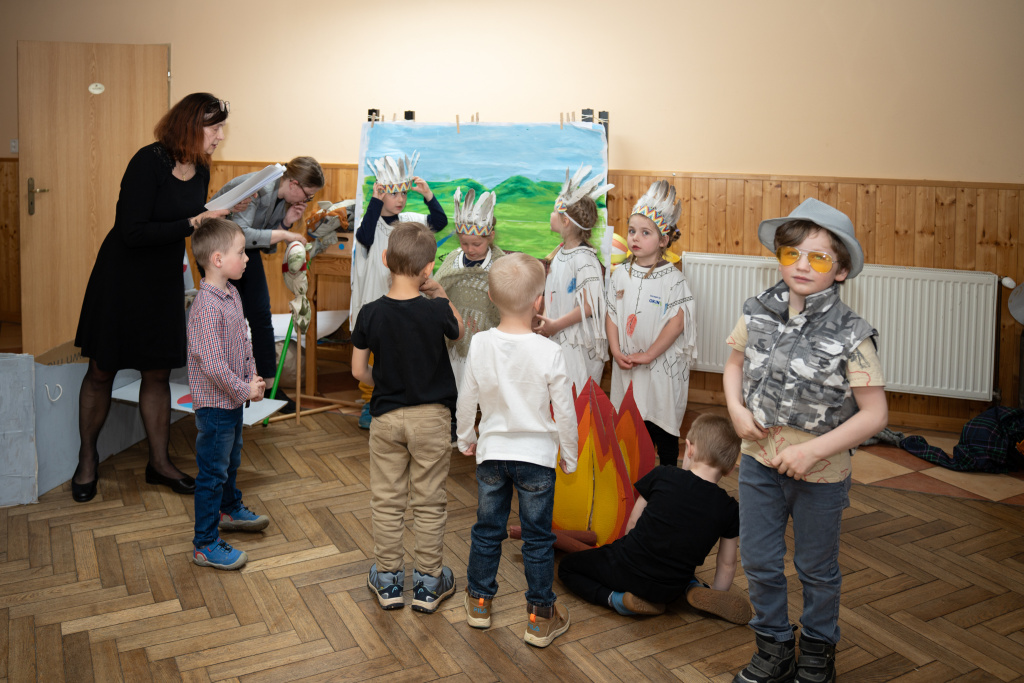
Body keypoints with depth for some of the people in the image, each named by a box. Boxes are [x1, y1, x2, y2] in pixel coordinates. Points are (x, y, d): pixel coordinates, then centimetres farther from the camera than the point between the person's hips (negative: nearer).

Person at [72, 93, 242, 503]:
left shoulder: (200, 170, -1)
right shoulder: (149, 162, -22)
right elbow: (132, 232, -27)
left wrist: (219, 216, -6)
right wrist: (193, 223, -28)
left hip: (165, 278, 6)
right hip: (123, 278, -5)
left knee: (157, 373, 9)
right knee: (102, 372, 8)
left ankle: (159, 462, 21)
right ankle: (87, 458, 27)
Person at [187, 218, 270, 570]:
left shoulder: (232, 294, 3)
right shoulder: (206, 307, -28)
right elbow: (213, 365, -30)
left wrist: (253, 376, 4)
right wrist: (245, 389, -19)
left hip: (234, 399, 10)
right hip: (215, 403, -10)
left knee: (230, 459, 28)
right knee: (212, 473, 2)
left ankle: (230, 510, 50)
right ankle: (205, 545, 15)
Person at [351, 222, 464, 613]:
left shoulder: (370, 313, -11)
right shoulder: (436, 310, -16)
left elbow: (358, 370, -4)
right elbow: (460, 331, 7)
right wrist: (440, 294, 8)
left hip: (386, 417, 2)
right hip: (431, 418, -1)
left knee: (387, 501, 14)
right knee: (429, 503, 10)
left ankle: (388, 581, 25)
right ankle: (428, 584, 22)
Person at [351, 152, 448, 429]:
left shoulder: (411, 221, 3)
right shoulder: (370, 223, -10)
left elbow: (440, 222, -4)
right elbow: (365, 236, -32)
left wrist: (428, 195, -16)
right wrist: (375, 201, -33)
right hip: (374, 304, -3)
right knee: (372, 358, 8)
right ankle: (369, 404, 23)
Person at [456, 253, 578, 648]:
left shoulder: (480, 345, -10)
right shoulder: (549, 352, -18)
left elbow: (467, 399, 0)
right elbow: (564, 411, -10)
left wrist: (465, 439, 17)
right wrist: (570, 455, 5)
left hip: (492, 452, 3)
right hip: (536, 455, -2)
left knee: (487, 529, 18)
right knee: (537, 537, 10)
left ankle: (479, 601, 33)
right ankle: (540, 617, 20)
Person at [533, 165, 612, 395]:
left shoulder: (584, 258, -18)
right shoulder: (560, 253, 10)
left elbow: (589, 306, -24)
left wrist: (556, 324, -18)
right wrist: (544, 319, 6)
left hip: (578, 345, -8)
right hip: (556, 338, 8)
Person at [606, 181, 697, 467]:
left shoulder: (672, 278, -10)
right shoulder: (620, 273, 3)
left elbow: (677, 323, -14)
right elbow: (612, 314, 4)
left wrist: (649, 355, -16)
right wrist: (616, 351, -6)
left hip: (661, 366, -4)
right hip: (626, 366, 4)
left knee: (662, 423, 5)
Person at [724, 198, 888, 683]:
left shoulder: (851, 335, -19)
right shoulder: (759, 313, -7)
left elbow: (875, 413, -17)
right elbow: (735, 363, 10)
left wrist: (812, 450, -22)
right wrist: (736, 409, -7)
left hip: (821, 475, -3)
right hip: (759, 461, 4)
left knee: (816, 570, 18)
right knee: (758, 562, 15)